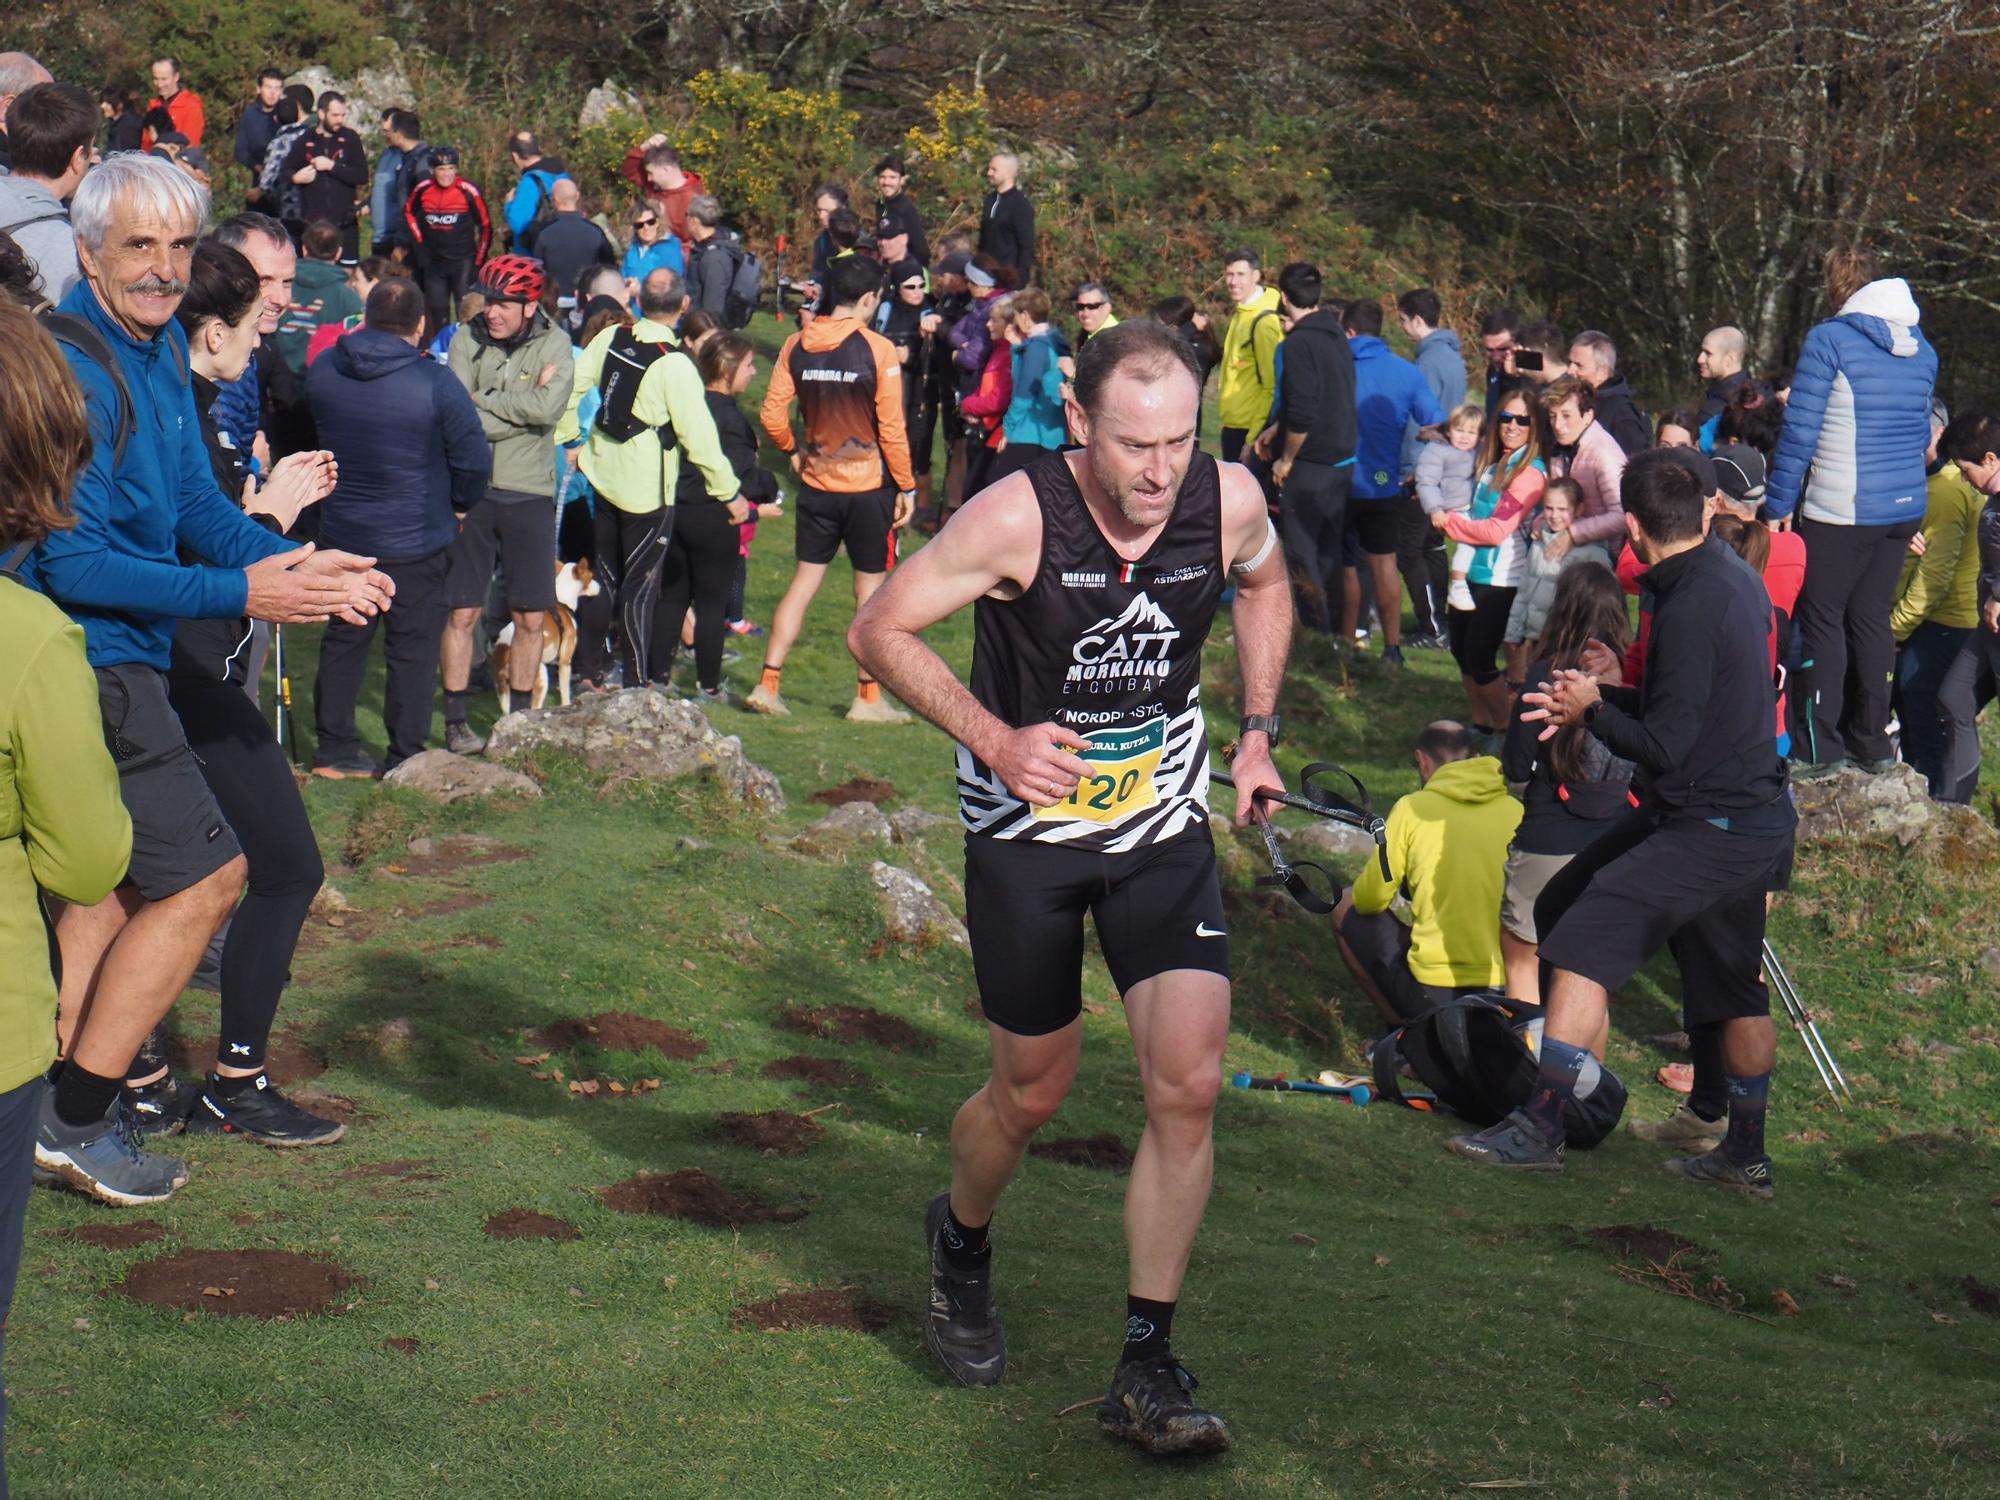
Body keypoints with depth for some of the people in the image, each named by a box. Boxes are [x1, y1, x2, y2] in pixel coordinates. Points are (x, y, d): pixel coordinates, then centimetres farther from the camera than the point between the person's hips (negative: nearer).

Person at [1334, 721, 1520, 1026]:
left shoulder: (1413, 808, -4)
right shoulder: (1515, 811, 5)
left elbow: (1371, 900, 2)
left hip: (1431, 992, -4)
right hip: (1510, 994, 4)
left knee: (1346, 907, 21)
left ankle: (1402, 1028, 14)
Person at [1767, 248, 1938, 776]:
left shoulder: (1830, 340, -9)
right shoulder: (1922, 350, 10)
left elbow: (1799, 432, -11)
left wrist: (1778, 505, -6)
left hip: (1840, 510, -6)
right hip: (1905, 509, 6)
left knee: (1823, 619, 3)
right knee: (1872, 617, 14)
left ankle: (1820, 748, 5)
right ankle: (1872, 742, 18)